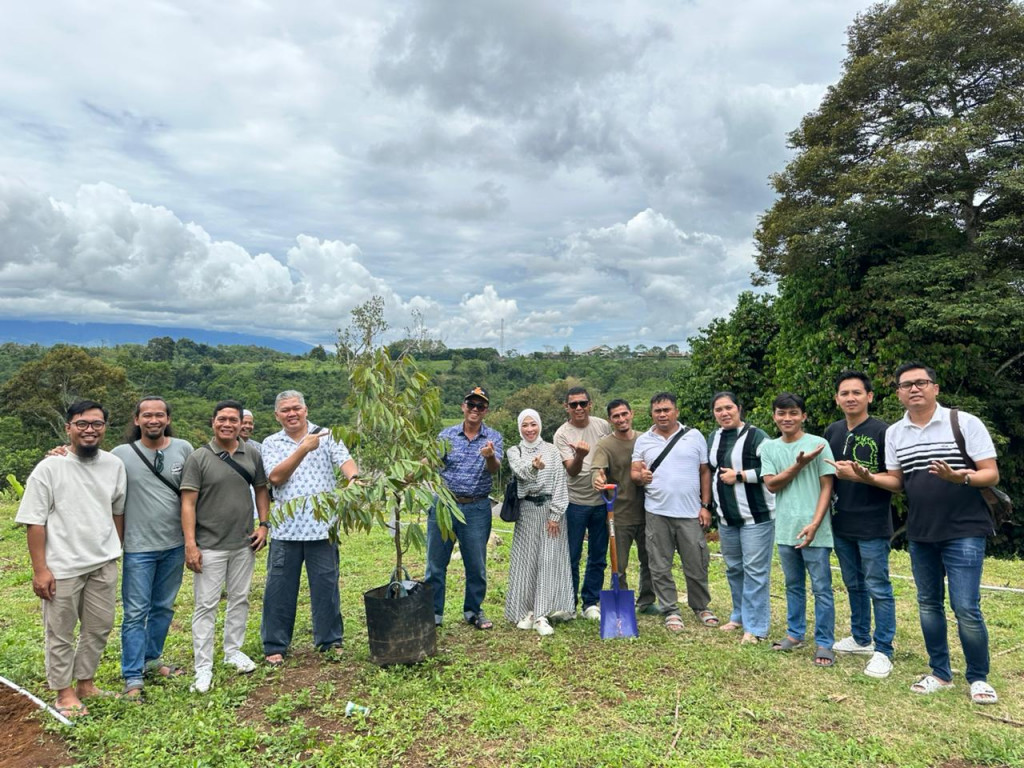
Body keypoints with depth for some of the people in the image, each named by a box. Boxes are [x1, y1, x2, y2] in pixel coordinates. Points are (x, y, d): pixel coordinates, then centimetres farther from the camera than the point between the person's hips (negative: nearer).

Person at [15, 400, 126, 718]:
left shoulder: (114, 465, 1)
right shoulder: (49, 467, -11)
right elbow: (34, 521, -10)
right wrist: (40, 569, -13)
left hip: (104, 564, 4)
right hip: (62, 567, -4)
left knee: (99, 627, 14)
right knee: (60, 633, 10)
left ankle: (85, 683, 32)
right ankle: (64, 692, 26)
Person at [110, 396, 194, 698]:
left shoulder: (184, 450, -2)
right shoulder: (122, 454, -7)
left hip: (175, 545, 3)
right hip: (138, 548, -3)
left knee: (163, 608, 17)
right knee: (136, 613, 3)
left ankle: (151, 659, 34)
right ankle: (133, 677, 14)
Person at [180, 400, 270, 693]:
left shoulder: (252, 455, 4)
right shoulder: (199, 458, -7)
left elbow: (261, 490, 13)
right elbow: (188, 502, -10)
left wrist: (263, 524, 1)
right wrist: (190, 544, -16)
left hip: (244, 543, 4)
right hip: (210, 546, -4)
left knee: (240, 599, 15)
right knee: (206, 605, 1)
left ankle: (233, 651, 31)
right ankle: (203, 667, 11)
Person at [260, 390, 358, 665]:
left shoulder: (327, 436, 3)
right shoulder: (271, 443, 6)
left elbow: (345, 460, -12)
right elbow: (276, 477, -9)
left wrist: (354, 479, -34)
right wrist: (304, 449, -17)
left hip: (321, 526, -1)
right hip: (285, 527, 1)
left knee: (326, 585, 7)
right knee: (279, 588, 8)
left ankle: (330, 640, 23)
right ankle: (275, 645, 23)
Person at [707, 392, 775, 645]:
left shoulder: (756, 436, -10)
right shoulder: (713, 439, 12)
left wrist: (739, 476, -18)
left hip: (756, 516, -7)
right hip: (726, 518, 7)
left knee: (755, 571, -3)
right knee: (733, 568, 16)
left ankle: (756, 627, 6)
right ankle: (740, 615, 32)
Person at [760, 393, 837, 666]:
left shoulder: (818, 444, -5)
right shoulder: (768, 447, 6)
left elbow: (827, 487, -7)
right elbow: (771, 484, -3)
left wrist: (814, 524, -14)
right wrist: (799, 464, -14)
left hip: (814, 530, -4)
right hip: (785, 529, 4)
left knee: (821, 588, 2)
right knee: (793, 585, 16)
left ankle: (824, 643, 11)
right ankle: (795, 633, 28)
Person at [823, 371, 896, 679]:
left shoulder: (882, 432, -10)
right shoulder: (832, 432, 8)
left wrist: (858, 475, -21)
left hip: (873, 526, -6)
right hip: (841, 524, 6)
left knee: (878, 589, 2)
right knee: (854, 585, 18)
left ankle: (883, 651, 13)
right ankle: (861, 638, 32)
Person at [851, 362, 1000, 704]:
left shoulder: (965, 423, -8)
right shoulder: (894, 433, 5)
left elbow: (992, 474, -9)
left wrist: (960, 477, -29)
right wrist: (868, 477, -10)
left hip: (964, 532, -5)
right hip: (920, 534, 5)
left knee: (966, 607, -6)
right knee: (928, 603, 12)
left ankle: (978, 678, 15)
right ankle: (940, 673, 26)